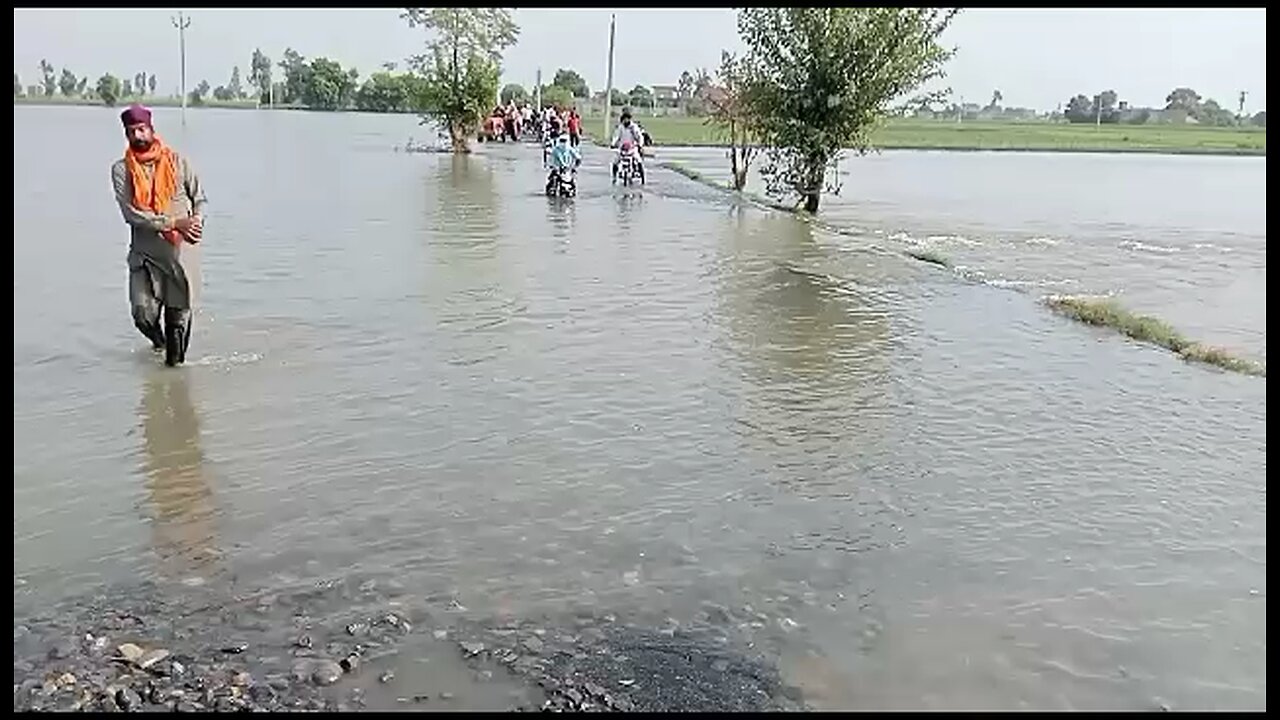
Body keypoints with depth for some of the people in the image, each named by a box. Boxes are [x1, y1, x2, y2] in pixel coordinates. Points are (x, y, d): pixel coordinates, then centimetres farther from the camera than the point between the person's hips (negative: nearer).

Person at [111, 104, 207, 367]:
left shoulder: (177, 161, 5)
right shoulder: (121, 169, 0)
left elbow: (200, 198, 9)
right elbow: (131, 213, -10)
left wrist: (197, 221, -14)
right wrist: (175, 222, -20)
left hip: (181, 250, 1)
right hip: (145, 252, -1)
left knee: (179, 315, 4)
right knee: (143, 315, -9)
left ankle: (175, 361, 24)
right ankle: (158, 341, 26)